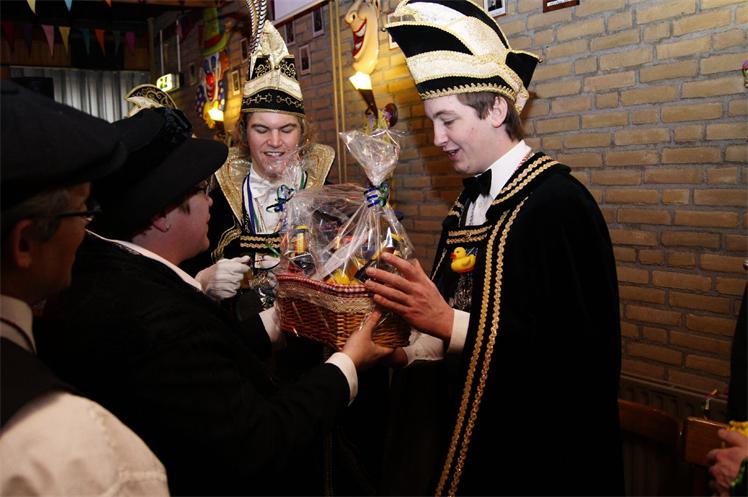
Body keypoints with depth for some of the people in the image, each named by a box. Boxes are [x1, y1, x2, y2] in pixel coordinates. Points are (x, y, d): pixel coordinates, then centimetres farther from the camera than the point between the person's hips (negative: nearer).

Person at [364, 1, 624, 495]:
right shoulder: (469, 200, 6)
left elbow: (576, 351, -25)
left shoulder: (559, 202, -19)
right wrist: (408, 347, -6)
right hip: (464, 422, 7)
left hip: (534, 451, -7)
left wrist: (448, 323, -29)